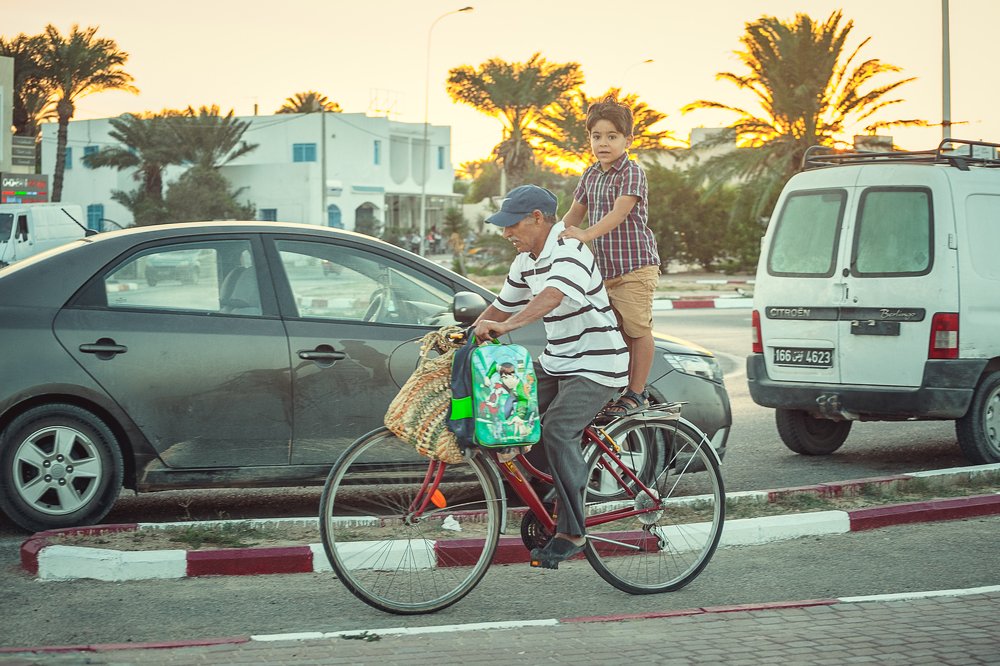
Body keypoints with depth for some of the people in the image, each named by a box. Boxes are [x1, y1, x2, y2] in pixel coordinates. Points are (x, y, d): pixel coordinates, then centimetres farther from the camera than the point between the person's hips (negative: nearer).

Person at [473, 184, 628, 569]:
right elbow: (503, 306, 19)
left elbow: (552, 296, -38)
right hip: (556, 361, 9)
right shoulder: (525, 261, 10)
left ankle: (572, 532, -18)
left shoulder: (570, 251, -20)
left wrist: (504, 326, -50)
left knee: (558, 431, -24)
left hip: (595, 365, -9)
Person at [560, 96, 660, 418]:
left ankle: (636, 393, 2)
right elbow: (575, 211, 22)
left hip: (635, 264, -7)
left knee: (637, 328, -3)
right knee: (619, 331, 12)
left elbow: (620, 212, -24)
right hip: (604, 267, 7)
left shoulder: (632, 173, -10)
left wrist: (586, 234, -36)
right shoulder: (591, 175, 15)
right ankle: (621, 389, 19)